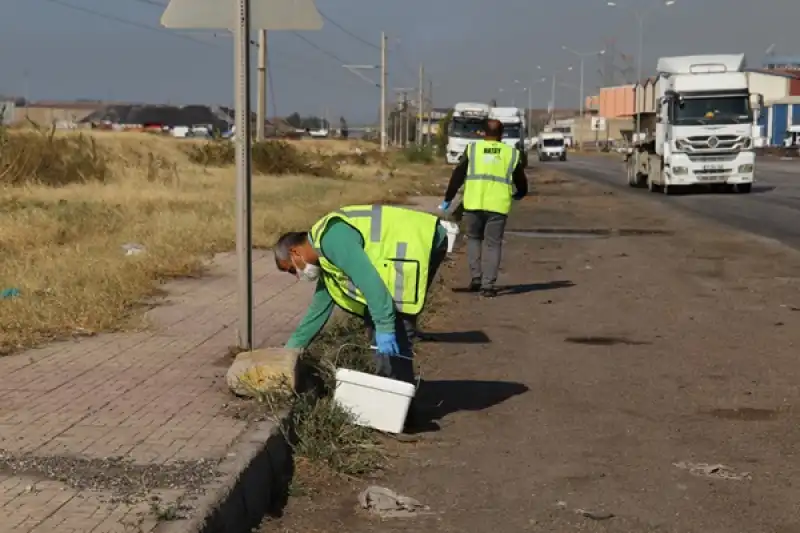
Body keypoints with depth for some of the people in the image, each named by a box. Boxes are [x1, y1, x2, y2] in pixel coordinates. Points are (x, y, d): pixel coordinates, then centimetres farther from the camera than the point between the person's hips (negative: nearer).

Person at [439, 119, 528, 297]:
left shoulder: (472, 149, 8)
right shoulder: (512, 153, 10)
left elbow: (457, 175, 7)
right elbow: (521, 182, 18)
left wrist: (448, 199, 15)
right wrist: (519, 194, 40)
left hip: (473, 204, 0)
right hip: (498, 206, 0)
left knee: (474, 238, 19)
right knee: (493, 244, 7)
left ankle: (476, 277, 9)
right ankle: (488, 285, 1)